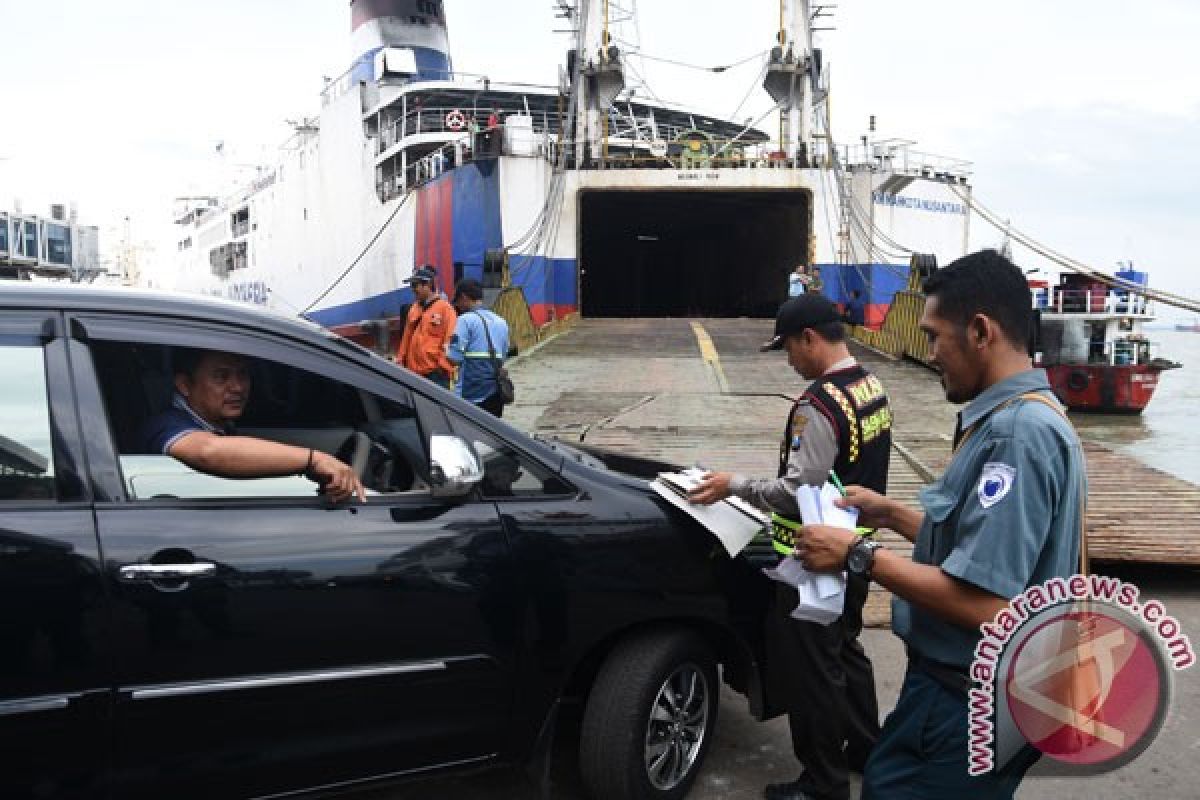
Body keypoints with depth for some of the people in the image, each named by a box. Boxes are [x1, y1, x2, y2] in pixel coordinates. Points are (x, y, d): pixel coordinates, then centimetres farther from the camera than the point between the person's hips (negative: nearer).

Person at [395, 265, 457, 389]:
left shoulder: (444, 308, -6)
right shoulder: (414, 309, 15)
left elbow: (450, 341, -10)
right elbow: (406, 337, 20)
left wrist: (444, 366, -14)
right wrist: (400, 359, 15)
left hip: (436, 374, -7)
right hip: (414, 372, 7)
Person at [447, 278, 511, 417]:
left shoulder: (466, 320, -7)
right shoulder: (501, 322, 13)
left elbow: (454, 357, -14)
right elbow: (503, 355, 14)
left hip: (470, 394, -6)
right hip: (495, 392, 6)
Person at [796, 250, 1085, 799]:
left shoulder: (1016, 433, -25)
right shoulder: (1019, 417, 9)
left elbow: (982, 601, -29)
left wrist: (858, 556, -20)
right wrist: (890, 514, 12)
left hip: (970, 707, -10)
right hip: (970, 684, 10)